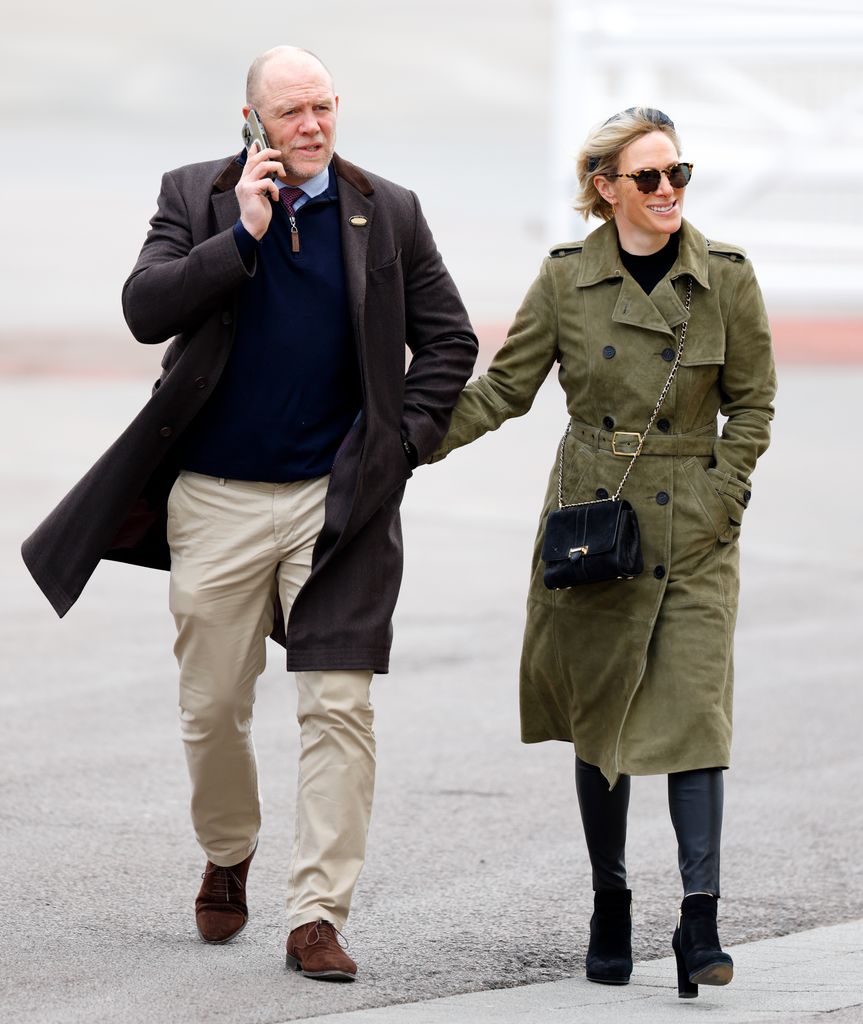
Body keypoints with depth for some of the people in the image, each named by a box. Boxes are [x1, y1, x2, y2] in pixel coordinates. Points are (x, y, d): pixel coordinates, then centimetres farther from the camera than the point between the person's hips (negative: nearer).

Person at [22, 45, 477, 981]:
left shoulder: (387, 213, 5)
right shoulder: (195, 198, 3)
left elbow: (447, 338, 11)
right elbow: (145, 308, -11)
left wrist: (406, 440, 0)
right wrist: (243, 234, -17)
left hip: (338, 500, 0)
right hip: (217, 498, 0)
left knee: (338, 708, -9)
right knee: (212, 709, 9)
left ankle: (316, 916, -7)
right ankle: (227, 860, 36)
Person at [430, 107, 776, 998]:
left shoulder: (726, 278, -2)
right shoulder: (566, 279, -1)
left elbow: (751, 405, 4)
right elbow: (504, 388, 4)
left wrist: (716, 506, -5)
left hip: (694, 531, -1)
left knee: (696, 711, -11)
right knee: (599, 721, 7)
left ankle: (699, 923, -14)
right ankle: (609, 908, 20)